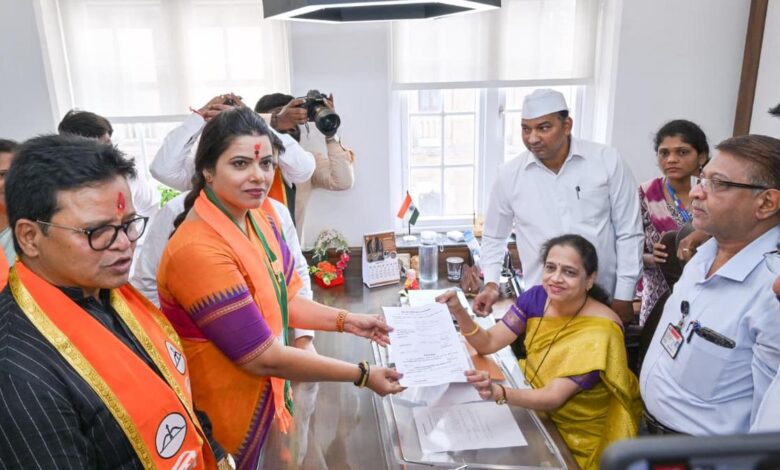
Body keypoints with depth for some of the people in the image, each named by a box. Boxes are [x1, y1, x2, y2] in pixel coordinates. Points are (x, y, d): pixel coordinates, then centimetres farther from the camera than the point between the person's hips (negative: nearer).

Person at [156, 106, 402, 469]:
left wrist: (345, 321, -3)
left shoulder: (260, 217, -4)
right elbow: (264, 357, -27)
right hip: (226, 416, -7)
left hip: (262, 395, 7)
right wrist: (362, 376, -20)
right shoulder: (198, 251, -31)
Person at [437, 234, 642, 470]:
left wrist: (498, 393, -49)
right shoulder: (536, 297, -11)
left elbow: (554, 397, -31)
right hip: (537, 406, 5)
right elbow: (487, 343, -10)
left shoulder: (599, 332, -26)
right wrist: (459, 312, -28)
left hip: (580, 432, -5)